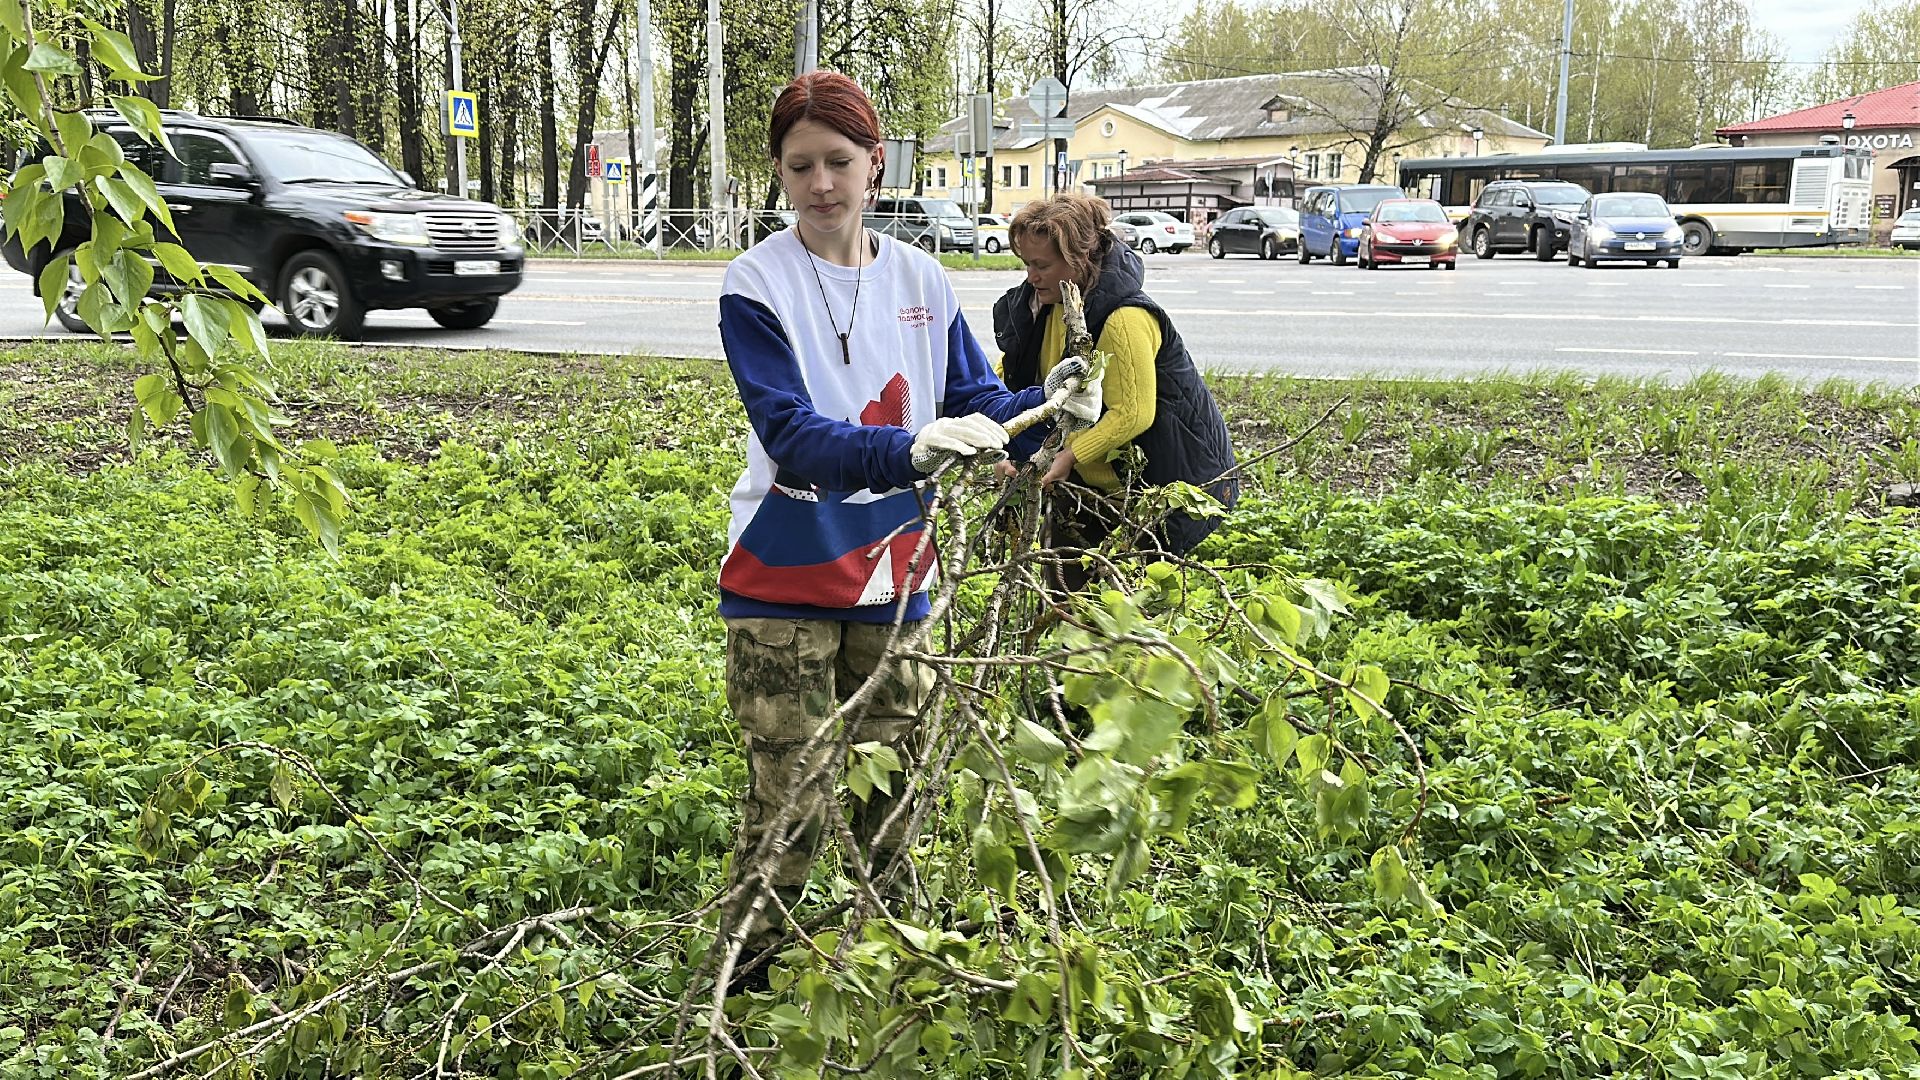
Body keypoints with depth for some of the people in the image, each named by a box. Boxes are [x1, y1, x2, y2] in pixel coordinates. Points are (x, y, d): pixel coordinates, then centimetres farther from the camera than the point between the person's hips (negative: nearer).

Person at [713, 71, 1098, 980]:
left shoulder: (920, 281, 3)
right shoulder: (757, 284, -10)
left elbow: (976, 406, 6)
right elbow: (790, 435, -22)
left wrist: (1047, 407, -16)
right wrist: (909, 450, -38)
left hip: (894, 573, 4)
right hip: (784, 580, -4)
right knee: (791, 797, 0)